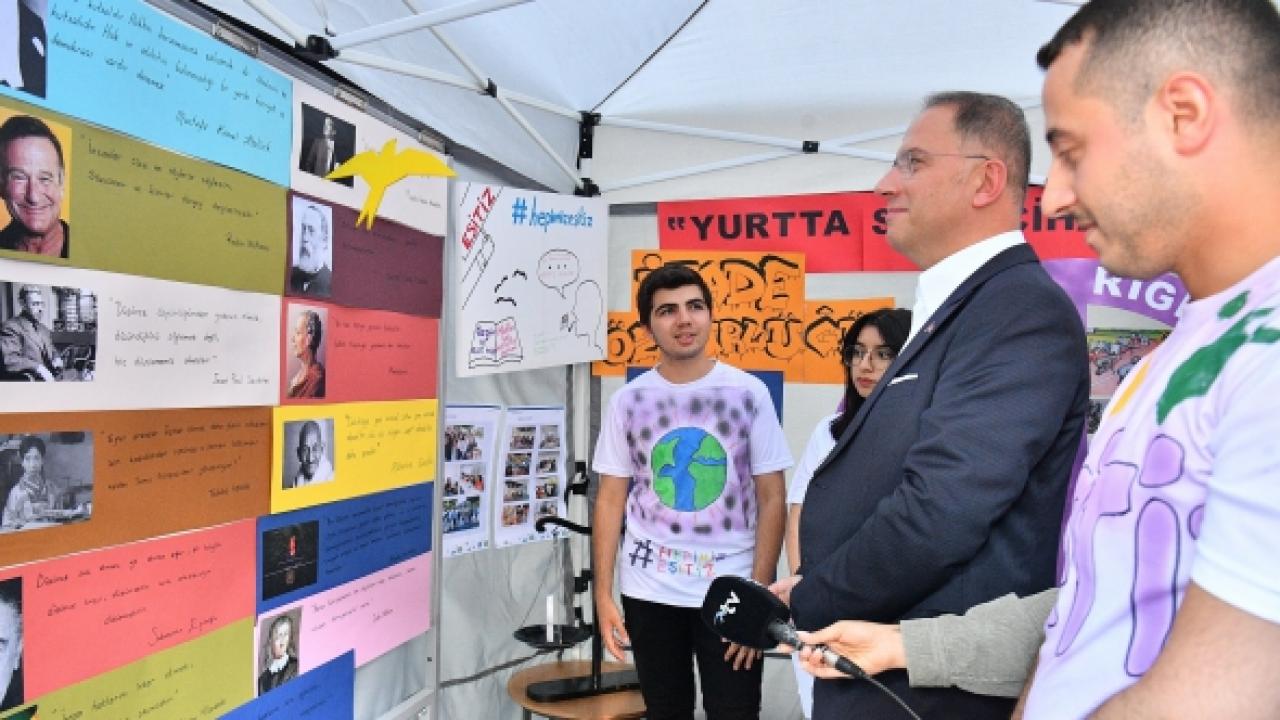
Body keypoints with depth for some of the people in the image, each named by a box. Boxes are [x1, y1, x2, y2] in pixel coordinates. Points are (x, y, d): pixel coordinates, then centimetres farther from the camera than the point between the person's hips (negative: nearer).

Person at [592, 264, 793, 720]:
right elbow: (610, 501, 3)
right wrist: (603, 595, -2)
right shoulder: (628, 401, 0)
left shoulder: (749, 393, -4)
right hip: (648, 591, 2)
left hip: (730, 589, -2)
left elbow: (772, 500, -3)